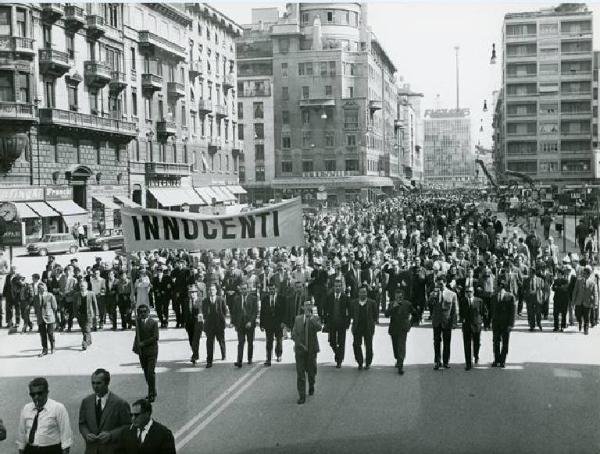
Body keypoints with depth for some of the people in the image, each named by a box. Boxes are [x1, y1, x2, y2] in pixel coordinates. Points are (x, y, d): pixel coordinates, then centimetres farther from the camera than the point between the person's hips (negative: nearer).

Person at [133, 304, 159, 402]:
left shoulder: (153, 322, -5)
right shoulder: (138, 322, 10)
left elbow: (155, 337, -12)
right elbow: (137, 336, 14)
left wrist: (143, 343, -14)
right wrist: (136, 347, 0)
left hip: (151, 351, -5)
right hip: (142, 352, 5)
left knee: (151, 373, -11)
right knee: (146, 373, 10)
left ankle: (152, 394, -5)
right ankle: (152, 392, 22)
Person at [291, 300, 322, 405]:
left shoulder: (315, 318, 1)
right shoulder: (298, 319, 7)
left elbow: (318, 328, -19)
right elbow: (294, 334, 6)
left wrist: (311, 318, -20)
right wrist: (300, 344, -7)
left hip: (311, 349, 0)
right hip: (300, 349, 0)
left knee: (311, 371, 12)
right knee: (300, 373, -5)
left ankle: (311, 387, 42)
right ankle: (302, 396, -1)